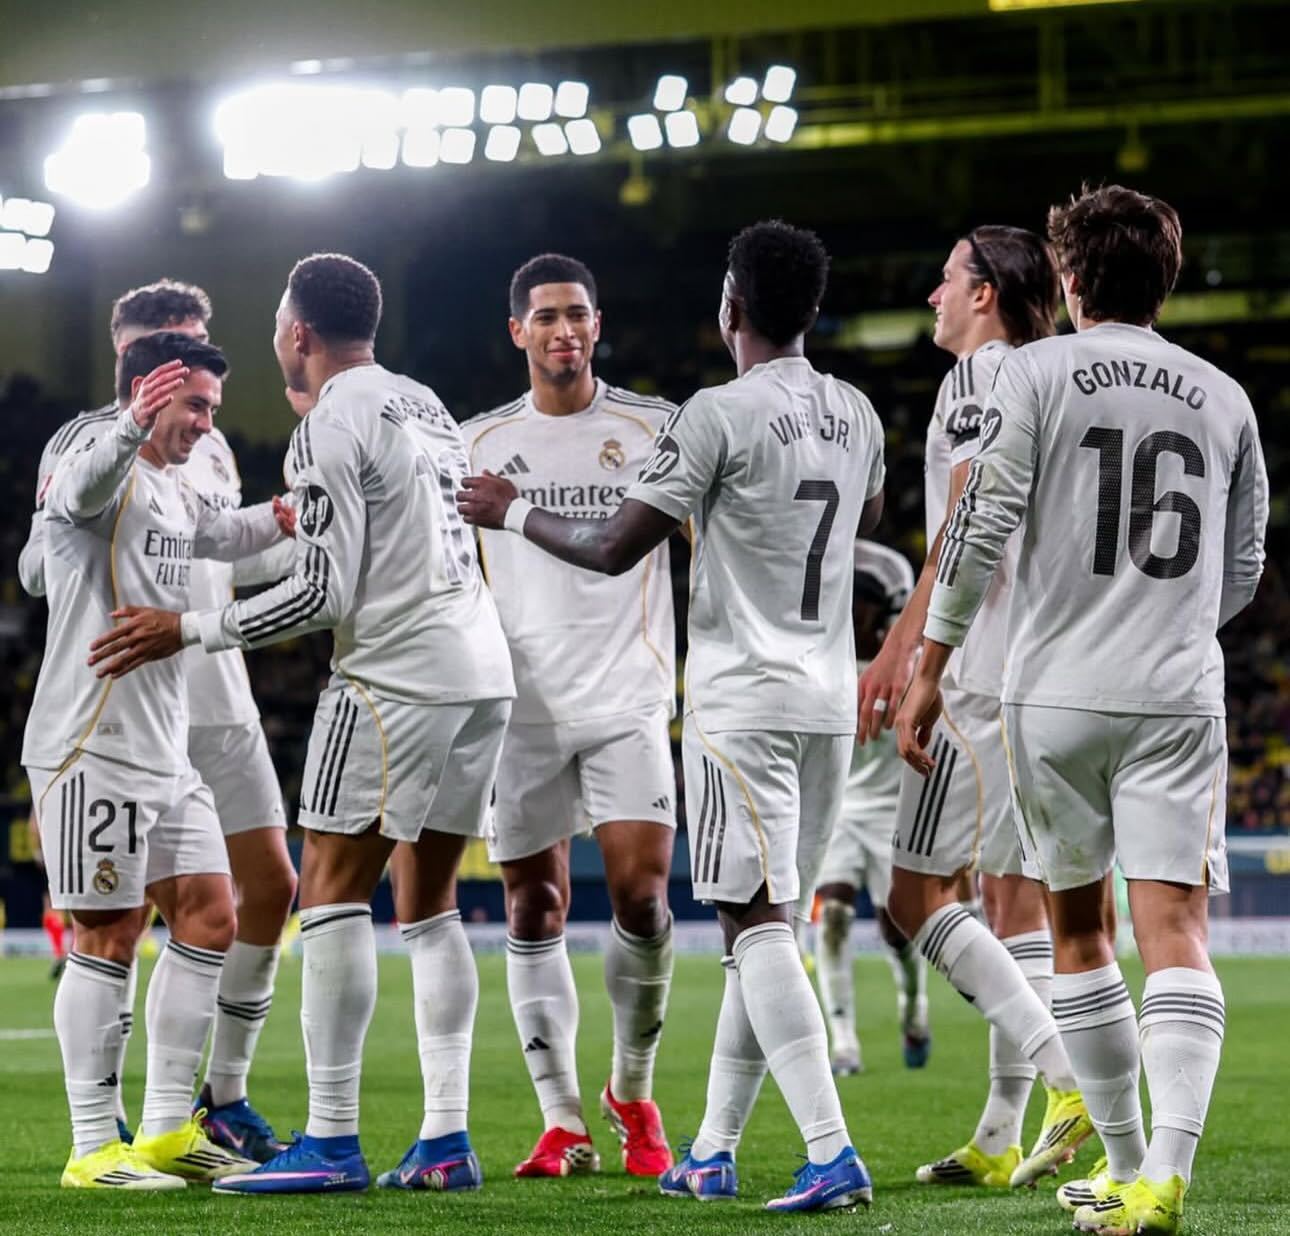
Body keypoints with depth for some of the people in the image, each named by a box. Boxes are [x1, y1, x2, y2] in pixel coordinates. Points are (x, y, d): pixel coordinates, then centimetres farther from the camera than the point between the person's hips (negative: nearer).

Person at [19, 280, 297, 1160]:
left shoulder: (213, 450, 17)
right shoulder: (87, 444, -3)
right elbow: (38, 571, -9)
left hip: (221, 705, 7)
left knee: (271, 885, 3)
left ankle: (223, 1096, 13)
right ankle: (103, 1118, 1)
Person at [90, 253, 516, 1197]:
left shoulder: (328, 428, -10)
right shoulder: (424, 404, 17)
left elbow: (326, 594, -14)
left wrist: (186, 631, -9)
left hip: (398, 674, -9)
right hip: (483, 667, 9)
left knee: (333, 888, -5)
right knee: (429, 902, 11)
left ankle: (332, 1143, -9)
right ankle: (447, 1143, 6)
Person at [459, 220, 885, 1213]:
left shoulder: (720, 415, -13)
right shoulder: (857, 416, 9)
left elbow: (614, 549, -11)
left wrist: (511, 512, 5)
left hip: (744, 701, -7)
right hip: (831, 700, 7)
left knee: (758, 922, -9)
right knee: (762, 923, 13)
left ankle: (832, 1156, -19)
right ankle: (714, 1152, 19)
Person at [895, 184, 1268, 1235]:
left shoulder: (1037, 372, 1)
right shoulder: (1223, 397, 10)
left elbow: (983, 526, -6)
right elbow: (1244, 572, 16)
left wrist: (928, 670, 1)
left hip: (1055, 694, -1)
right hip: (1179, 698, 1)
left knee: (1080, 930, 13)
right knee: (1175, 932, -6)